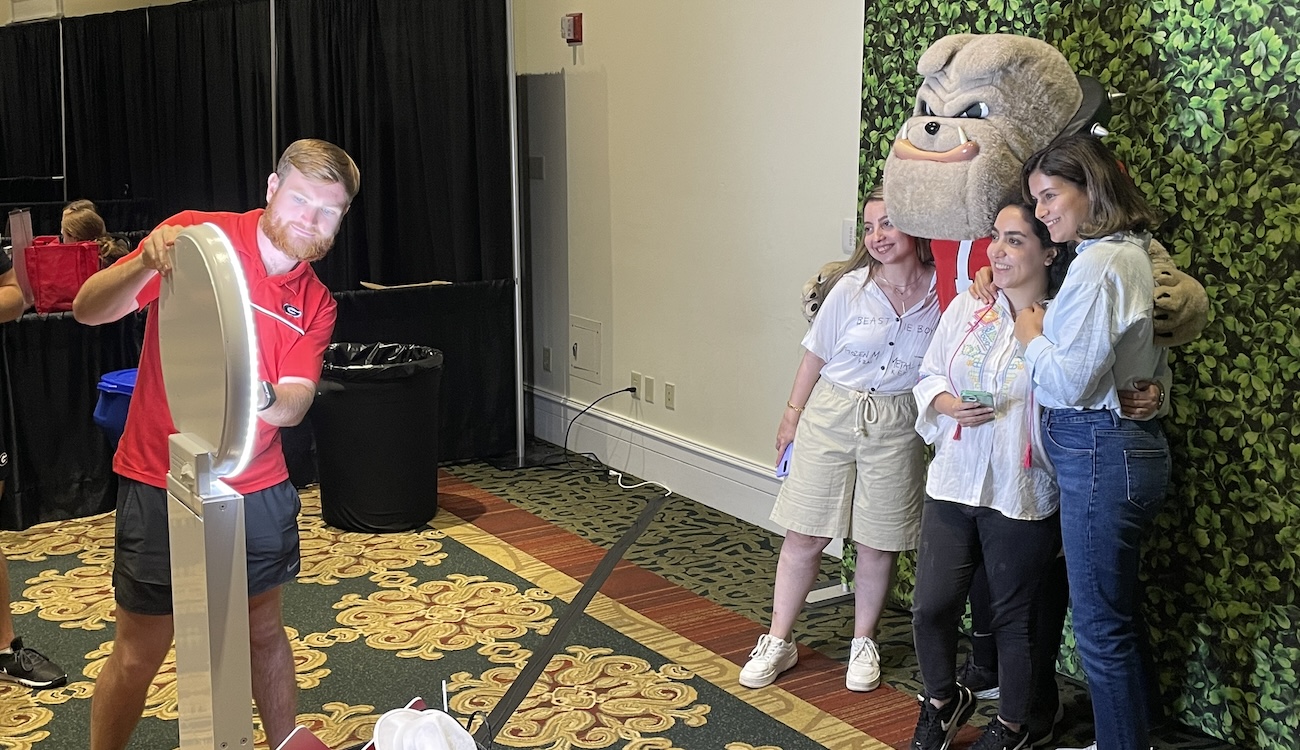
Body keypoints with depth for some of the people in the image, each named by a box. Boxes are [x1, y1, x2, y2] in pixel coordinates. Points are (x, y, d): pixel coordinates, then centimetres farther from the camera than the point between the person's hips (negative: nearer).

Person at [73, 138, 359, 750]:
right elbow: (89, 310, -12)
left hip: (258, 491, 4)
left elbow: (295, 403, -7)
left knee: (264, 630, 18)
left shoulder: (316, 303, 4)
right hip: (161, 485, -4)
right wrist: (146, 264, -33)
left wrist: (266, 399, -31)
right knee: (139, 652, 4)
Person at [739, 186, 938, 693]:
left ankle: (864, 644, 29)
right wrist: (792, 415, 7)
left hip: (897, 427, 0)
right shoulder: (852, 289, -6)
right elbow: (817, 355, 2)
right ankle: (778, 642, 18)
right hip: (831, 417, 0)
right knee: (804, 537, 4)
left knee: (878, 542, 9)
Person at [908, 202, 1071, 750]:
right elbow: (928, 377, 8)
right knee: (930, 607, 4)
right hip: (952, 483, 4)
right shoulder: (965, 308, 4)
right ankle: (943, 700, 34)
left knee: (1014, 617, 12)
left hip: (1022, 496, -3)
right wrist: (947, 404, -9)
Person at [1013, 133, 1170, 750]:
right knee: (1116, 615, 20)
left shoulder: (1097, 265, -18)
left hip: (1100, 452, -10)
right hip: (1130, 443, 10)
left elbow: (1068, 382, -20)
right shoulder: (1136, 253, 12)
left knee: (1101, 627, 1)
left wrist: (1030, 336, -4)